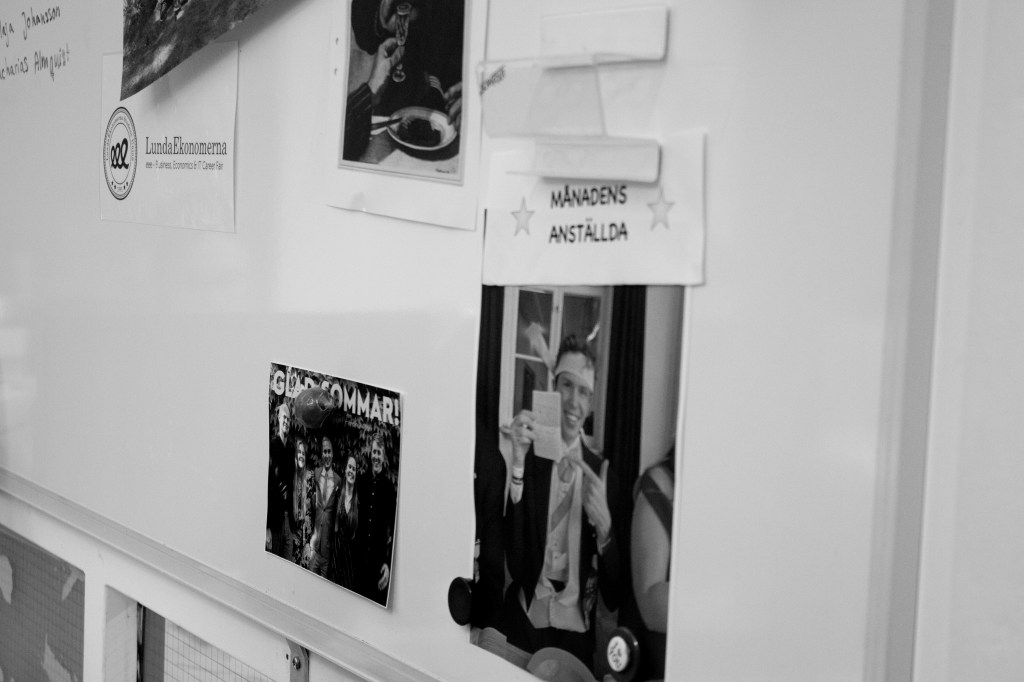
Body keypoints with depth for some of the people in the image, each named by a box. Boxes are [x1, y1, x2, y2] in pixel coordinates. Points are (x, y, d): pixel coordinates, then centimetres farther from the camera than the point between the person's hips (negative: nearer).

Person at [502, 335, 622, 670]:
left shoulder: (601, 472, 1)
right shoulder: (529, 456, -2)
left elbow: (614, 593, 0)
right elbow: (512, 559, -13)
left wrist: (603, 523, -19)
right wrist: (517, 465, -21)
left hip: (578, 631, 1)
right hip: (526, 622, -1)